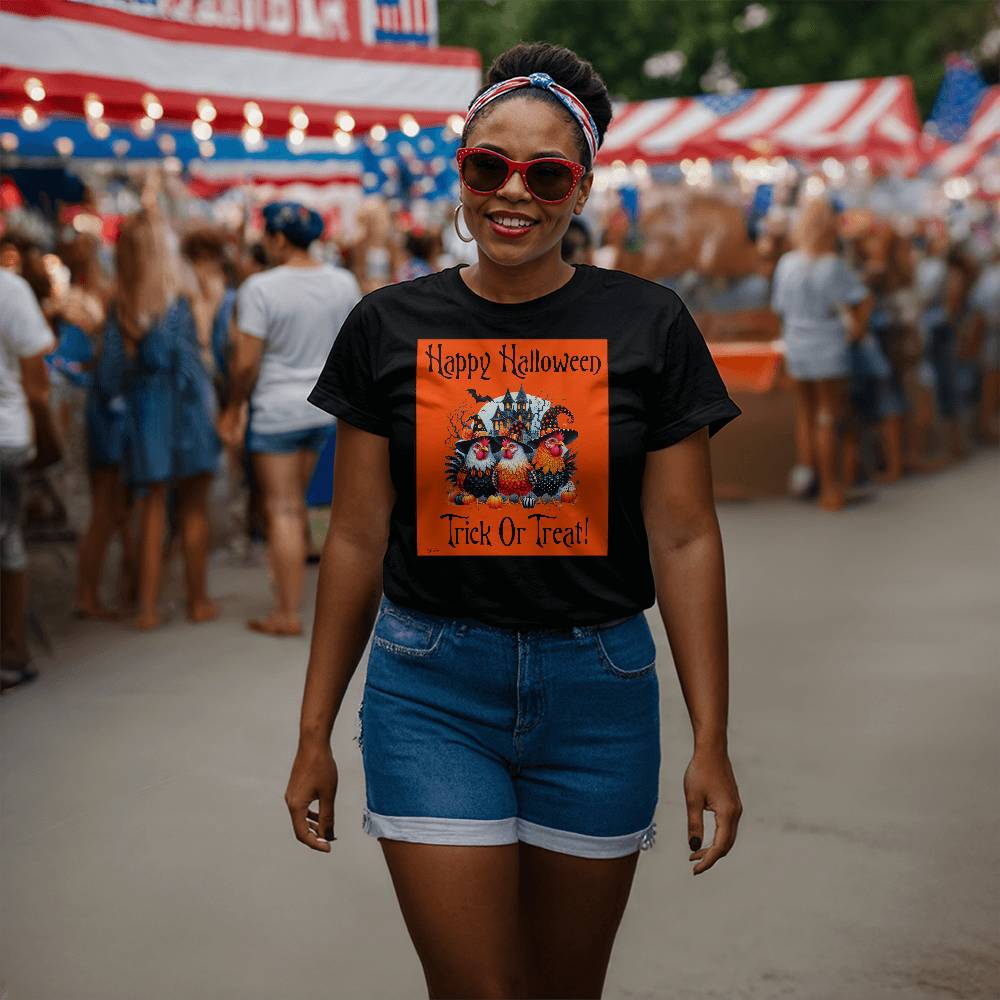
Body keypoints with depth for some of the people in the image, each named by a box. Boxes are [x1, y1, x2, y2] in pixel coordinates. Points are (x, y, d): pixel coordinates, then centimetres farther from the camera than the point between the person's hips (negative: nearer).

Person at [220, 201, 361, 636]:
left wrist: (233, 408, -2)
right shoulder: (344, 283, 1)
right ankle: (290, 588, 30)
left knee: (282, 510, 0)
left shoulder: (260, 288, -16)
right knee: (296, 503, 21)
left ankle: (288, 614, 3)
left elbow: (246, 362, -16)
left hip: (276, 410, -6)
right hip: (324, 408, 6)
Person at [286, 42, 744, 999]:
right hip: (430, 692, 0)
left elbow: (684, 538, -3)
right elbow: (357, 538, 3)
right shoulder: (388, 327, -1)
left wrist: (711, 739, -5)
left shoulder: (647, 325, -3)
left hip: (599, 688, 1)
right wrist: (314, 732, 4)